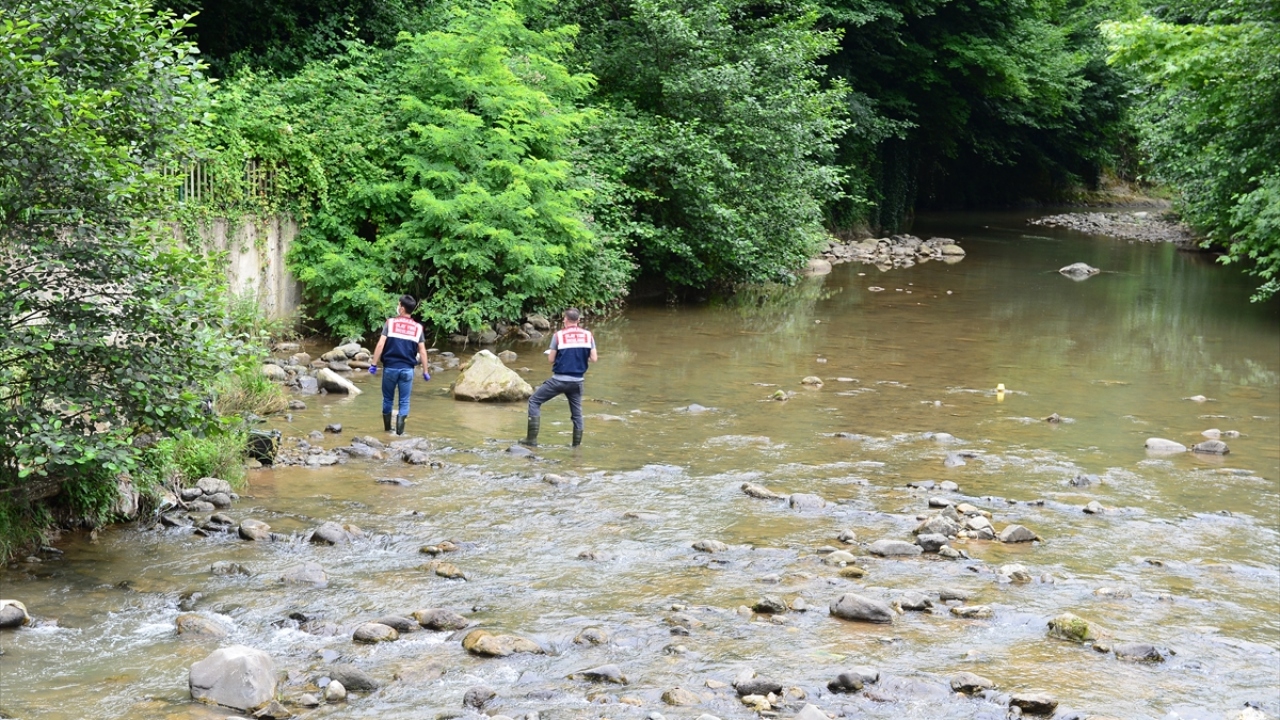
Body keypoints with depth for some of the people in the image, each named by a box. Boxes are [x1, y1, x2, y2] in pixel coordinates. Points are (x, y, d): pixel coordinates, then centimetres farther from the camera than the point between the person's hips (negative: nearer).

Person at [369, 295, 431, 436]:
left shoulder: (390, 323, -3)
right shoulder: (417, 328, 3)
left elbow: (380, 345, -9)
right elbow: (422, 351, 2)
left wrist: (374, 364, -5)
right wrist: (425, 371, 9)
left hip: (390, 367, -1)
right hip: (407, 369, 1)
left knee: (388, 399, 14)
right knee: (404, 401, 6)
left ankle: (387, 428, 23)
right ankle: (400, 431, 0)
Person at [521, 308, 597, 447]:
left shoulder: (559, 335, -7)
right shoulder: (588, 335, 0)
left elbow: (551, 359, -4)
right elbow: (593, 359, -1)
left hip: (559, 379, -3)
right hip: (577, 381, 3)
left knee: (534, 401, 9)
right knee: (577, 412, 16)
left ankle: (532, 439, 3)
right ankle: (577, 445, 17)